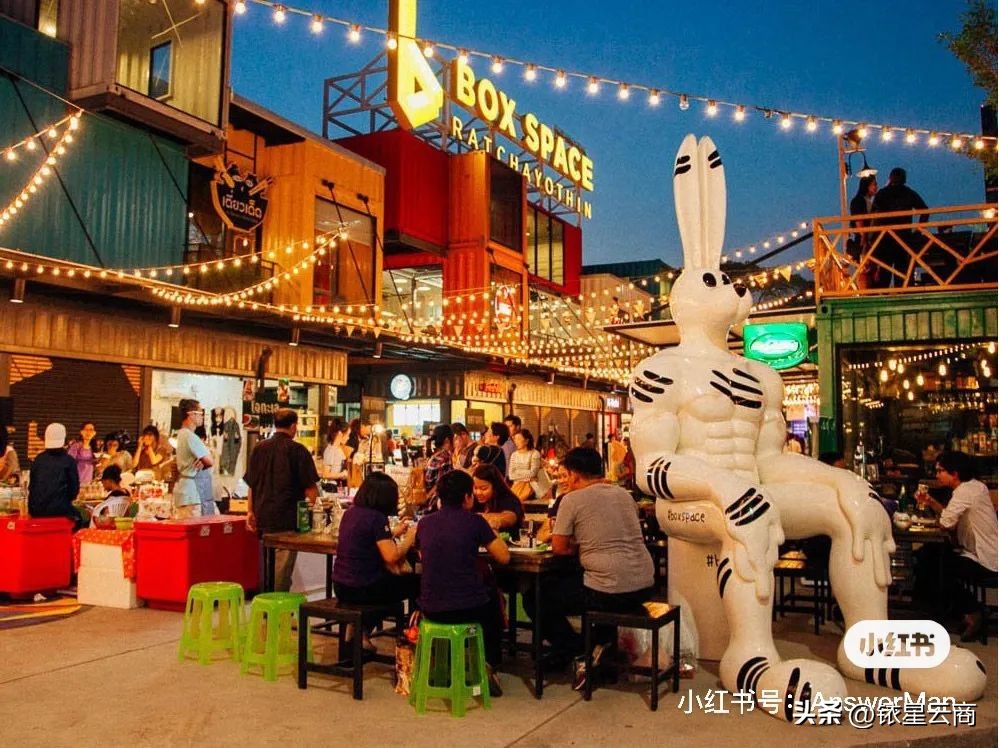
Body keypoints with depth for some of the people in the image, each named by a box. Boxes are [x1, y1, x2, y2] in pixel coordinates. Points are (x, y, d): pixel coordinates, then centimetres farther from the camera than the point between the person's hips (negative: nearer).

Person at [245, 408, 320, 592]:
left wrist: (250, 511, 17)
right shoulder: (297, 450, -8)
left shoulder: (259, 448, 7)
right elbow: (310, 487, -7)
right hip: (288, 517, -5)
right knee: (283, 564, -1)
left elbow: (251, 484, 11)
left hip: (263, 516, 5)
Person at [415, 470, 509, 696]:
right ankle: (489, 665, 24)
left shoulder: (425, 523, 2)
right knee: (494, 601, 31)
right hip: (469, 608, -4)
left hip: (431, 609, 4)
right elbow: (504, 557, -3)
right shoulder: (474, 521, -9)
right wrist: (490, 533, 15)